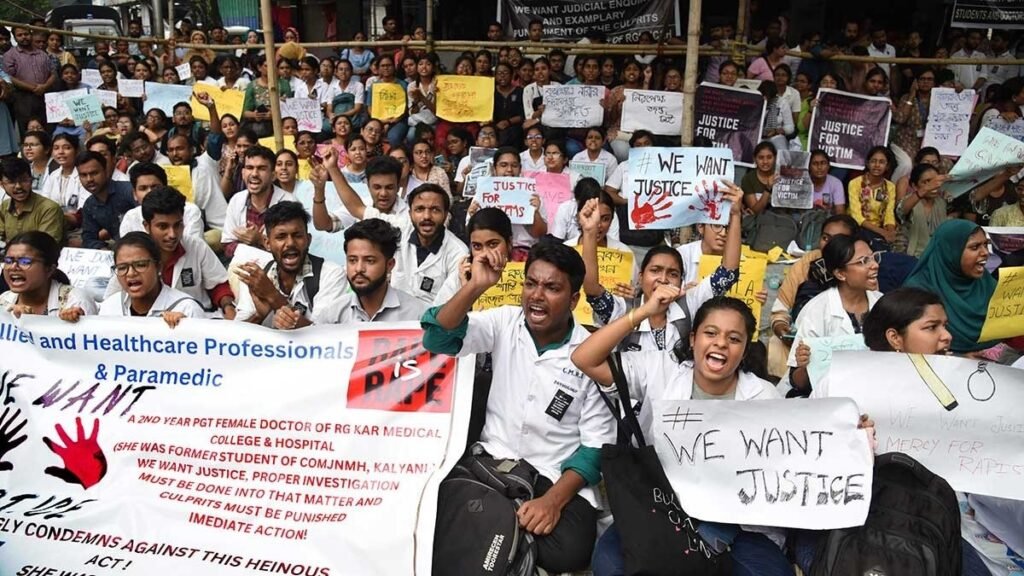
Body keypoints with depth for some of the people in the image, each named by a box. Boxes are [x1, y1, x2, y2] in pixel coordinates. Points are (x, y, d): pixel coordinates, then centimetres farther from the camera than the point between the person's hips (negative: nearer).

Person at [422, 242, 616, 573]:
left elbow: (597, 443, -7)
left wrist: (554, 499, -20)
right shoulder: (504, 323, -1)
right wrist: (476, 286, -28)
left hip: (556, 476, -1)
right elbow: (436, 339, -14)